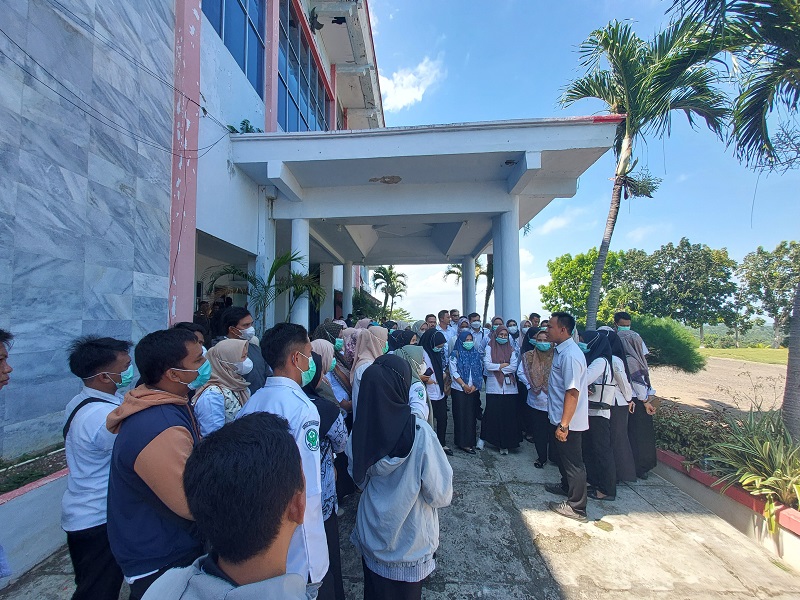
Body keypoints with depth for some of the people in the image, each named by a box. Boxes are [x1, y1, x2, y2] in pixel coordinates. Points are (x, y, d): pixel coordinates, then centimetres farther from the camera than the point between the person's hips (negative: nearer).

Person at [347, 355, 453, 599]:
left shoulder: (359, 431, -16)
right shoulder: (419, 432, -30)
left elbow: (360, 481, 1)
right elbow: (440, 495, -20)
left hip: (372, 536, 3)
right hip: (409, 544, -3)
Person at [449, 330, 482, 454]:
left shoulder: (476, 354, 10)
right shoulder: (455, 354, -2)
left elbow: (480, 371, 7)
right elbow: (453, 372, -7)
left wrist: (474, 385, -5)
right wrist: (464, 385, -12)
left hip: (473, 390, 4)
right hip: (459, 390, -4)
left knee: (471, 415, 7)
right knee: (461, 415, -1)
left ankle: (470, 441, 17)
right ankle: (462, 442, 6)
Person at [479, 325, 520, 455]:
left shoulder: (511, 350, 10)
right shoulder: (489, 348, 4)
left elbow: (514, 367, -2)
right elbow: (487, 365, -9)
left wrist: (497, 367, -8)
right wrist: (504, 365, -6)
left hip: (509, 387, 2)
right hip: (494, 387, -2)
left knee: (508, 415, 2)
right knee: (491, 414, 0)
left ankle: (504, 444, 14)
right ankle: (483, 438, 19)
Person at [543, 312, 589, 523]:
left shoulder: (569, 355, -26)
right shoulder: (562, 350, 5)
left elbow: (572, 392, -28)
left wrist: (563, 425, -25)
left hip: (568, 421, -10)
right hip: (561, 418, 10)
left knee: (573, 462, 7)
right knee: (563, 457, 27)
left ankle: (576, 507, 24)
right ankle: (566, 487, 49)